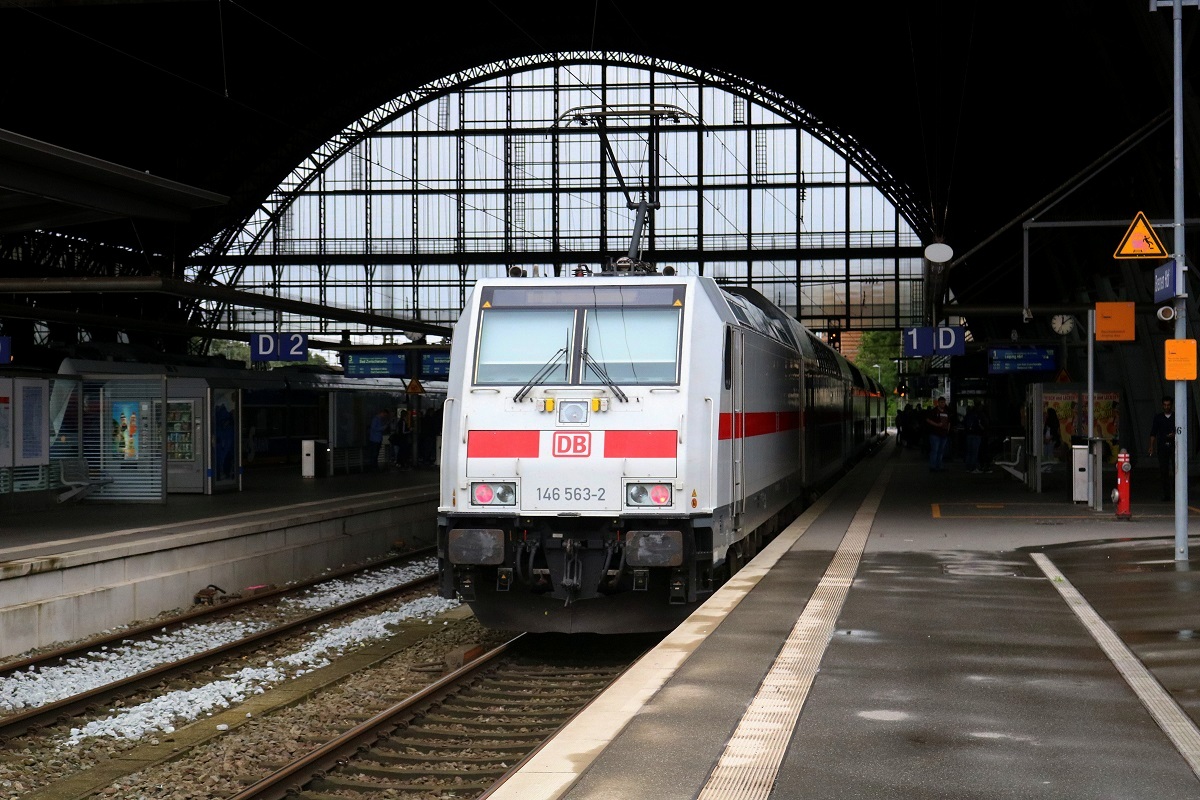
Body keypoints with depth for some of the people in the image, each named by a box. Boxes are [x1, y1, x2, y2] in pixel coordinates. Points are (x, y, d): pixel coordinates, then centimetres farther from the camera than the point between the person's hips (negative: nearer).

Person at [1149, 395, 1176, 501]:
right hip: (1162, 447, 1)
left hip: (1174, 446, -1)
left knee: (1176, 469, -7)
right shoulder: (1158, 417, 9)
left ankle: (1176, 492, 5)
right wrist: (1151, 446, -1)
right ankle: (1166, 494, 0)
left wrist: (1175, 435, -12)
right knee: (1163, 471, -3)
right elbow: (1153, 433, 8)